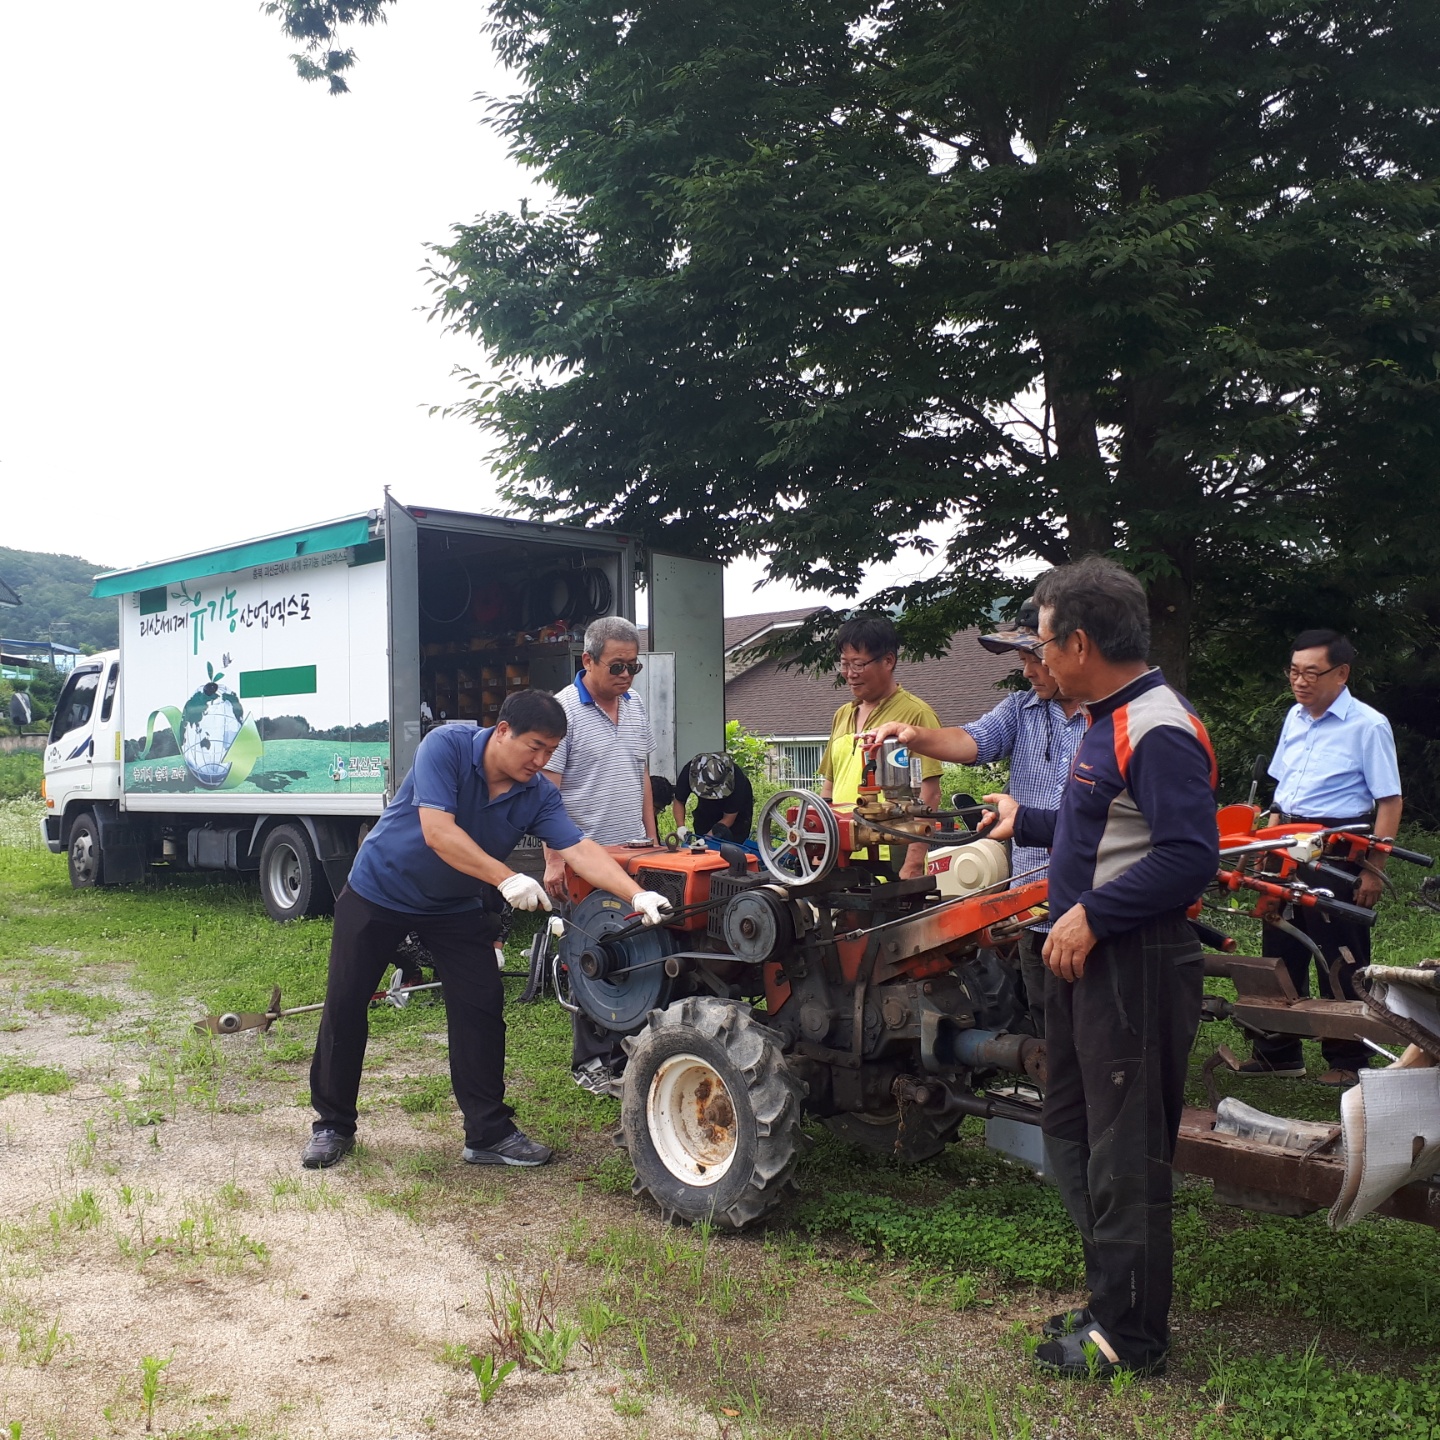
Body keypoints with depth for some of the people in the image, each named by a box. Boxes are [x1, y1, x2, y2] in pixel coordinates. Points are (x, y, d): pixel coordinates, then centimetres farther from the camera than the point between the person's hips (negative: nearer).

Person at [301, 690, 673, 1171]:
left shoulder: (538, 796, -13)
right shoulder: (447, 745, -27)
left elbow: (580, 850, -23)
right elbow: (437, 831, -34)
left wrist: (638, 895, -39)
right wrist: (506, 879, -41)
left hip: (455, 907, 4)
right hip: (378, 892, -3)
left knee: (481, 1008, -4)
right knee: (344, 1005, 1)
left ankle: (489, 1132, 7)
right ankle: (332, 1126, 19)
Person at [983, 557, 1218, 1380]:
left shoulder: (1158, 730, -20)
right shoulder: (1109, 723, 12)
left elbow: (1190, 856, -27)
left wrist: (1092, 915, -24)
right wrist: (1025, 824, 32)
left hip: (1135, 967, -11)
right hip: (1087, 961, 11)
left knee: (1125, 1156, 2)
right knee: (1072, 1131, 19)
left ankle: (1130, 1336, 18)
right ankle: (1117, 1300, 33)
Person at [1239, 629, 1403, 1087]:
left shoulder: (1368, 726, -11)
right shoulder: (1295, 718, 10)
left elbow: (1389, 802, -12)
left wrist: (1373, 869, -16)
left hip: (1338, 854, -7)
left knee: (1341, 962, 2)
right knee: (1281, 951, 12)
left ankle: (1349, 1060, 15)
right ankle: (1279, 1051, 23)